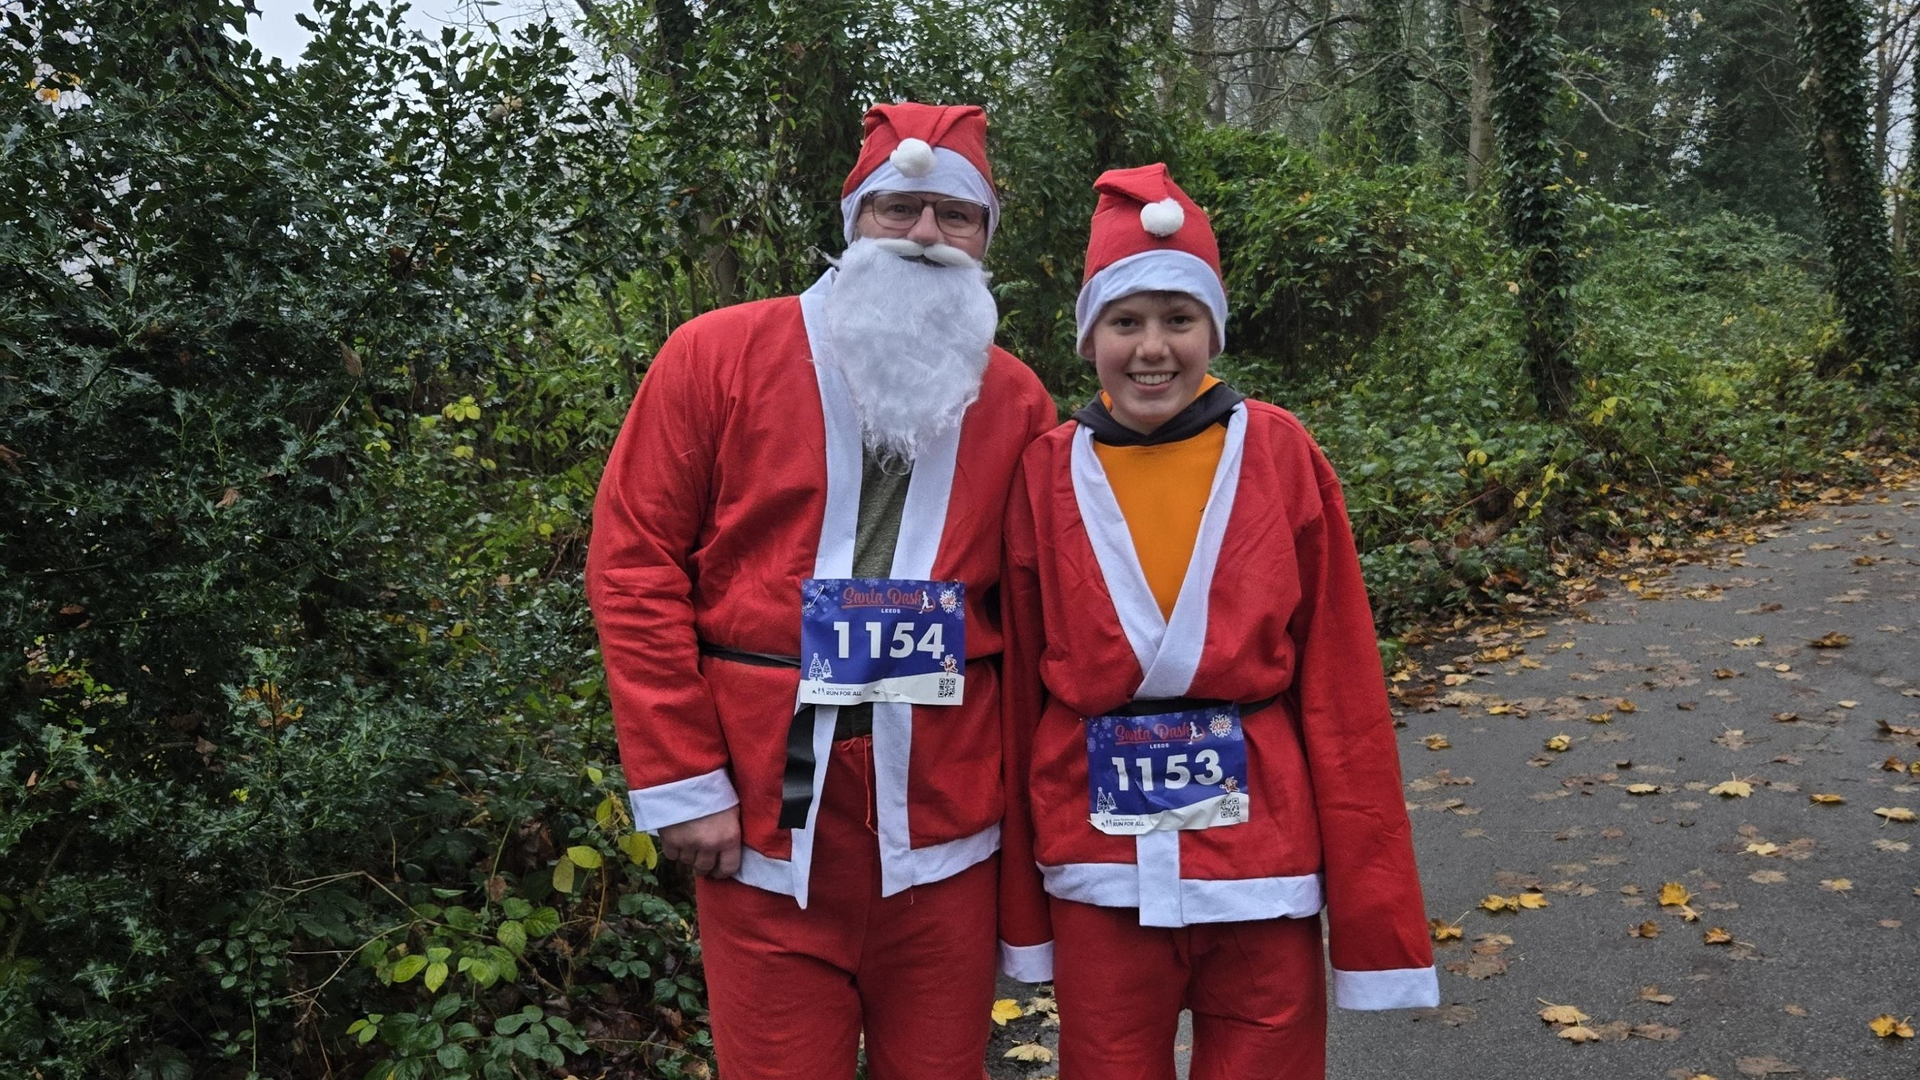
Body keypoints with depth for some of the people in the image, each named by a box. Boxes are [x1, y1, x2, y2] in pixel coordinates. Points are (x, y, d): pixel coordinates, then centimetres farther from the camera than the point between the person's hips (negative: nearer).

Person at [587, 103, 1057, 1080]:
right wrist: (682, 784, -6)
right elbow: (635, 565, -3)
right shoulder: (716, 356, 0)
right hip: (765, 821, -2)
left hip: (944, 822, 3)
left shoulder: (1016, 402, 7)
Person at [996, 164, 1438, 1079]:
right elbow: (1018, 690, 2)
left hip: (1261, 857, -1)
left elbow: (1339, 686, -3)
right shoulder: (1046, 474, -2)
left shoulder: (1279, 456, -4)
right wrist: (1021, 902, 5)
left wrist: (1372, 905, -2)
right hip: (1101, 870, 1)